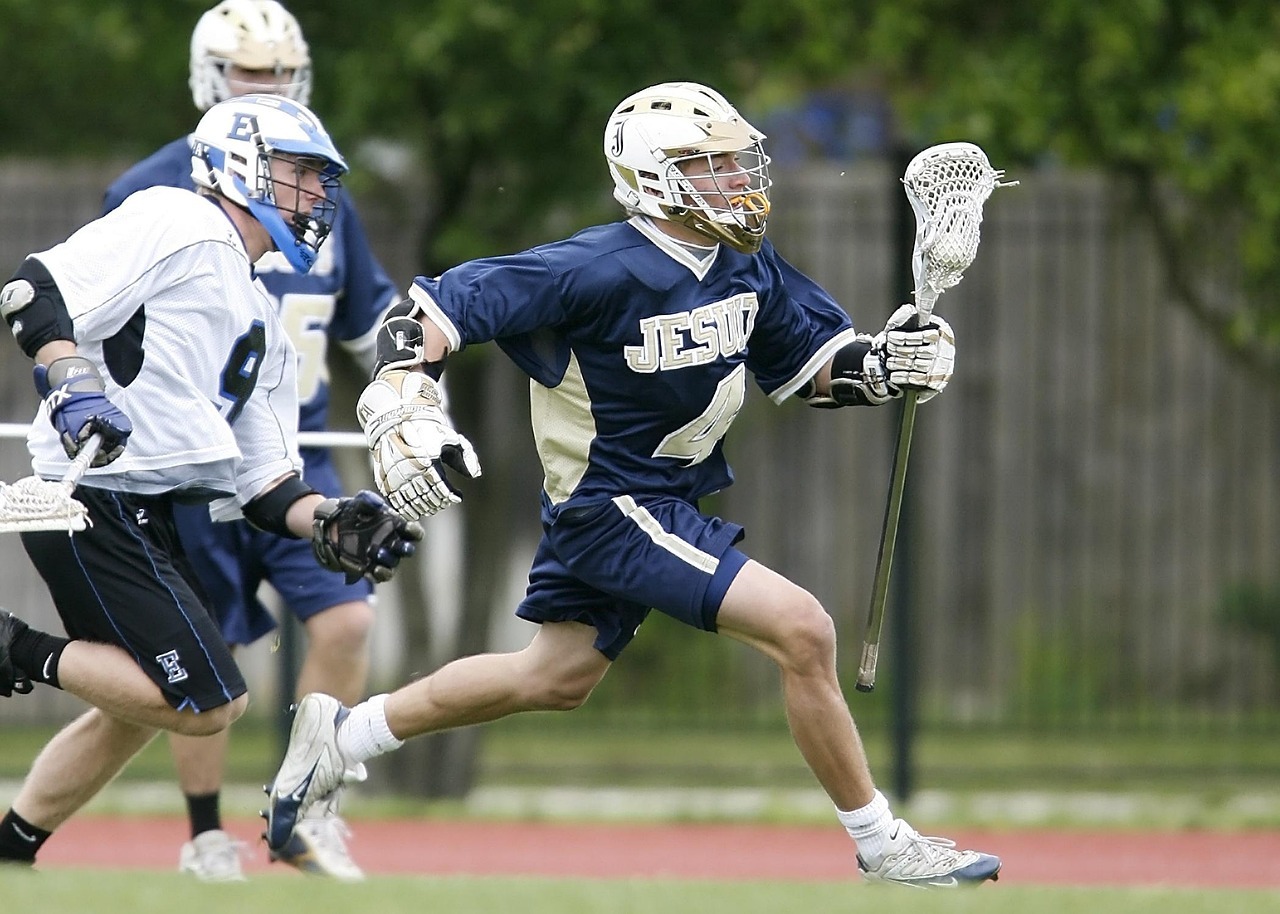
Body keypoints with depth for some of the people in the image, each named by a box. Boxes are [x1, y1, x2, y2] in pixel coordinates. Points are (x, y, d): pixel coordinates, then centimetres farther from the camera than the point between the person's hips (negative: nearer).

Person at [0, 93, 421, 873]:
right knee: (208, 704, -13)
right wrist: (72, 389, -29)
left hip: (148, 516, 10)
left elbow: (259, 481, 18)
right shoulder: (179, 225, -5)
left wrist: (329, 524, 0)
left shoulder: (263, 326, 22)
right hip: (96, 507, -10)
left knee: (138, 711, 22)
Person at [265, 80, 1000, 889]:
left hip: (667, 501, 9)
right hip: (613, 508, -9)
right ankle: (883, 847, -5)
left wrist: (888, 363, -9)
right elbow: (437, 308, -23)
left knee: (556, 680, 23)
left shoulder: (747, 268, 0)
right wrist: (403, 413, -35)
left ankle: (346, 735, 37)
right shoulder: (605, 270, -24)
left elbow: (814, 365, 11)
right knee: (803, 632, -16)